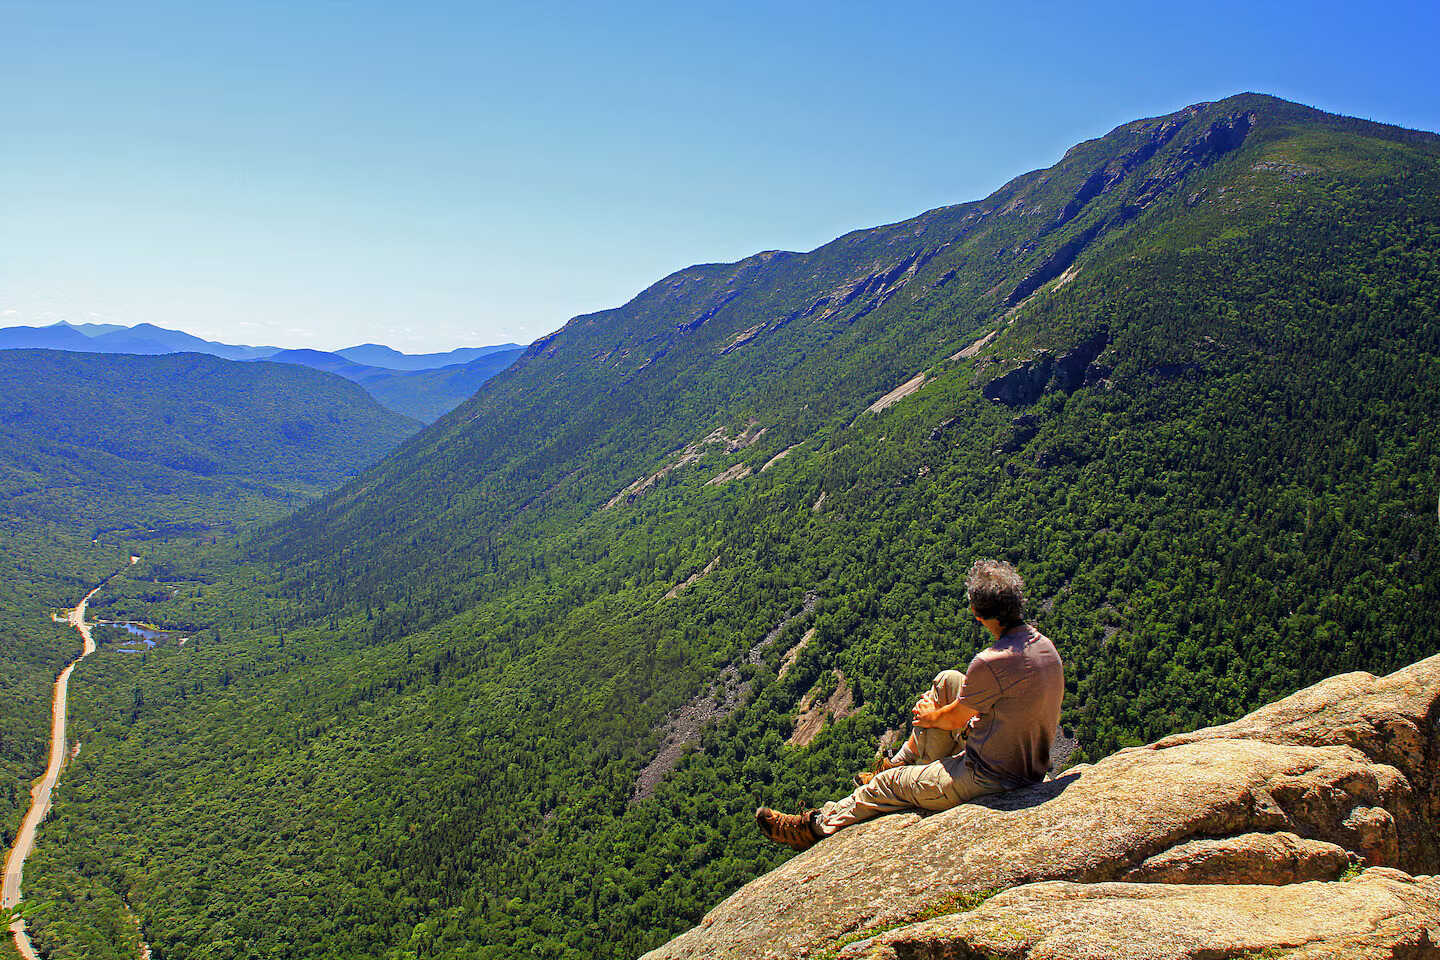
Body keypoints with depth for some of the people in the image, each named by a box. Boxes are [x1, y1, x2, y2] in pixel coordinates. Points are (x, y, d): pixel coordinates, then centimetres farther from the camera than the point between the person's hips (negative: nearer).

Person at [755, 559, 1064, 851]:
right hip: (1031, 763, 8)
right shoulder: (1042, 643, -1)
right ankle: (901, 762, 29)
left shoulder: (992, 662, -29)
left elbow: (956, 720, -12)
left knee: (888, 785, 7)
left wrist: (931, 717, 11)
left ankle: (816, 826, 26)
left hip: (991, 775, -8)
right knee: (947, 681, 15)